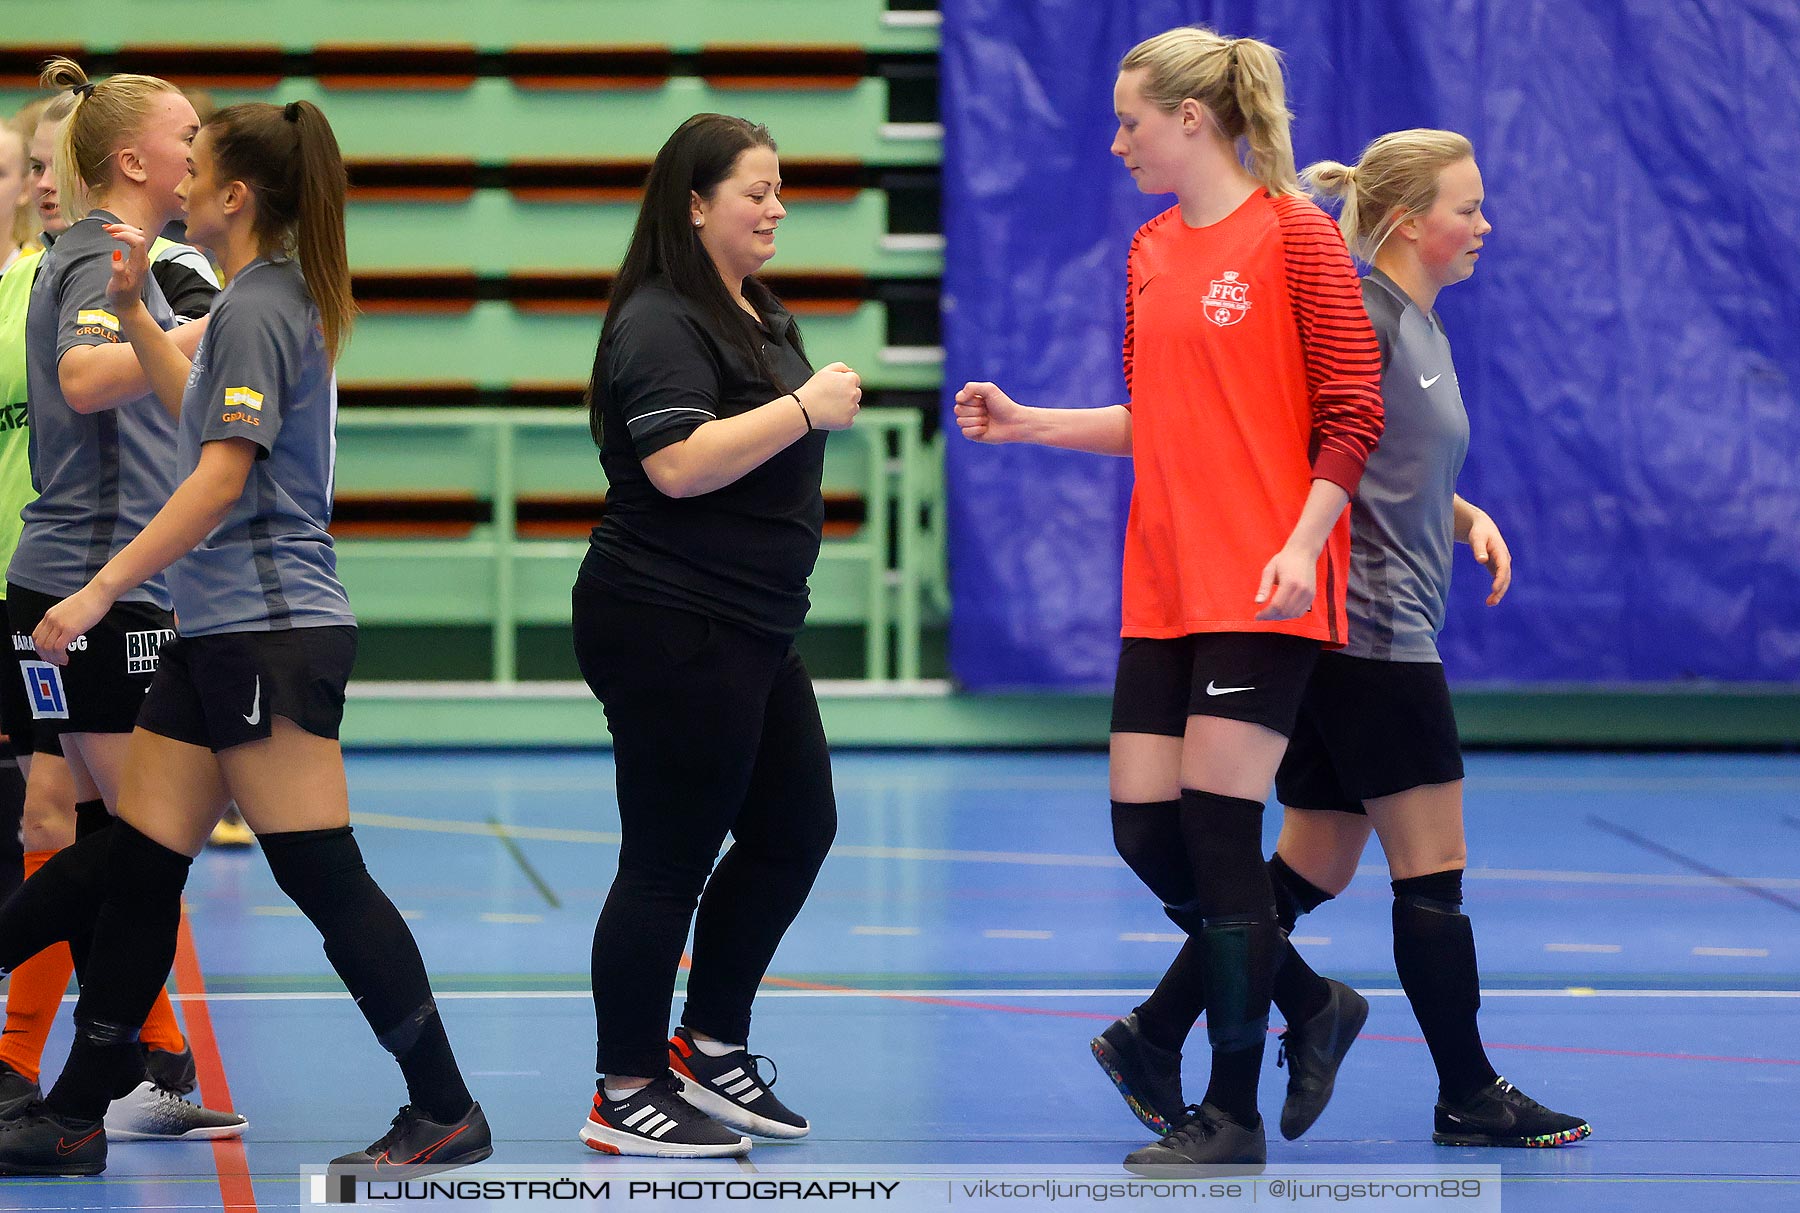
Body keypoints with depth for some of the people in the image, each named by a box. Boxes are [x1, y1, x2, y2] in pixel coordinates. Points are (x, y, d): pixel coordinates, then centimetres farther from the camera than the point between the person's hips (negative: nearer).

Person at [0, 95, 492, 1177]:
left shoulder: (257, 307, -12)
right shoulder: (279, 300, 17)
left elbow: (222, 476, -20)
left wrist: (101, 591, -21)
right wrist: (135, 310, 25)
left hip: (272, 633, -10)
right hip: (224, 636, 10)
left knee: (325, 882, -8)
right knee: (138, 866, 9)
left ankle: (446, 1114, -4)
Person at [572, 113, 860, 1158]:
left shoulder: (760, 317, 17)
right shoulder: (660, 324, -14)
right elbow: (679, 464, -27)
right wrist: (806, 408, -22)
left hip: (751, 631, 10)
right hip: (670, 629, -10)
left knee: (796, 828, 14)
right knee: (671, 861, -5)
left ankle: (710, 1047, 26)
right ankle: (626, 1097, 2)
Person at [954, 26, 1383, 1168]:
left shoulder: (1294, 236, -7)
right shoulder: (1152, 252, 14)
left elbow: (1354, 411, -10)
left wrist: (1301, 544, -19)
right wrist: (1031, 423, 13)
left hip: (1264, 587, -7)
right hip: (1164, 588, 7)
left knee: (1218, 829, -7)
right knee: (1146, 828, 4)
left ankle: (1234, 1117, 2)